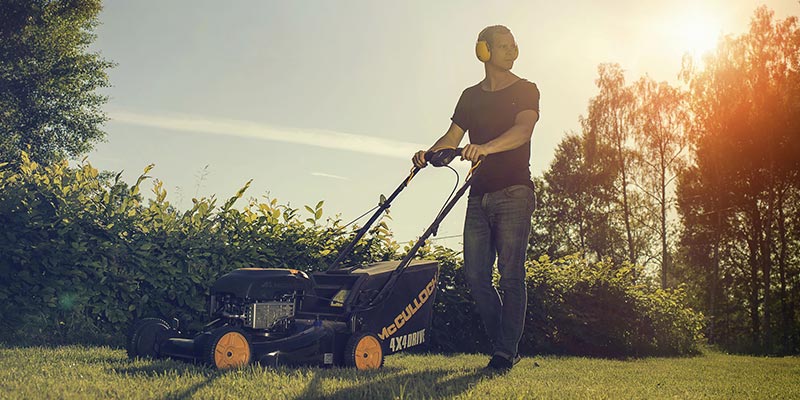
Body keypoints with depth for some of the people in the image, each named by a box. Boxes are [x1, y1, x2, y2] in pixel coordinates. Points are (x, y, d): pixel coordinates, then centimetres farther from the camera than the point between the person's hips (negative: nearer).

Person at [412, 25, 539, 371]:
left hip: (514, 193, -5)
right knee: (476, 275, 1)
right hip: (479, 196, 5)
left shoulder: (525, 90, 4)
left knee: (510, 273, -9)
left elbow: (522, 130, -16)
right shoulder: (471, 96, 18)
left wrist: (485, 147, -33)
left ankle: (505, 353, -4)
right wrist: (428, 154, -11)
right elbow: (452, 138, 11)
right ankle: (501, 344, 14)